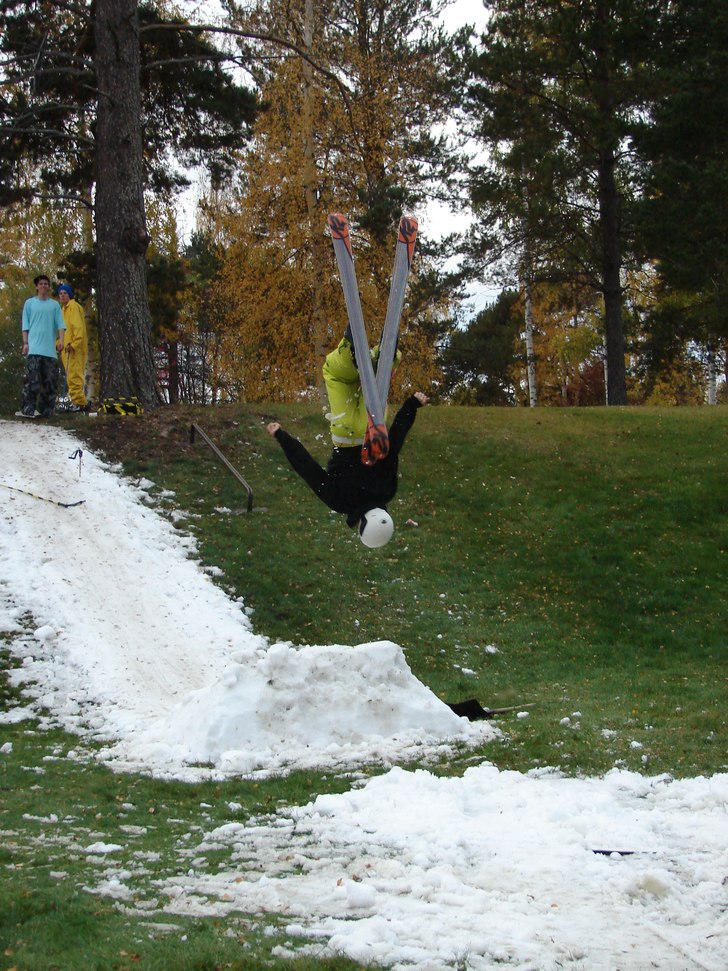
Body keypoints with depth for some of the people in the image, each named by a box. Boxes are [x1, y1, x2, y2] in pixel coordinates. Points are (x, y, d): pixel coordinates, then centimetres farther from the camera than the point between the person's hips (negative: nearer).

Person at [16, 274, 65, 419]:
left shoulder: (55, 305, 15)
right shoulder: (29, 303, 11)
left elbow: (60, 324, 7)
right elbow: (25, 325, 9)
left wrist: (61, 339, -9)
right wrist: (25, 343, -1)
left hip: (50, 349, 3)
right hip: (34, 348, -3)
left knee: (49, 380, 1)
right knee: (32, 379, -14)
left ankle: (46, 410, 5)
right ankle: (28, 409, -18)